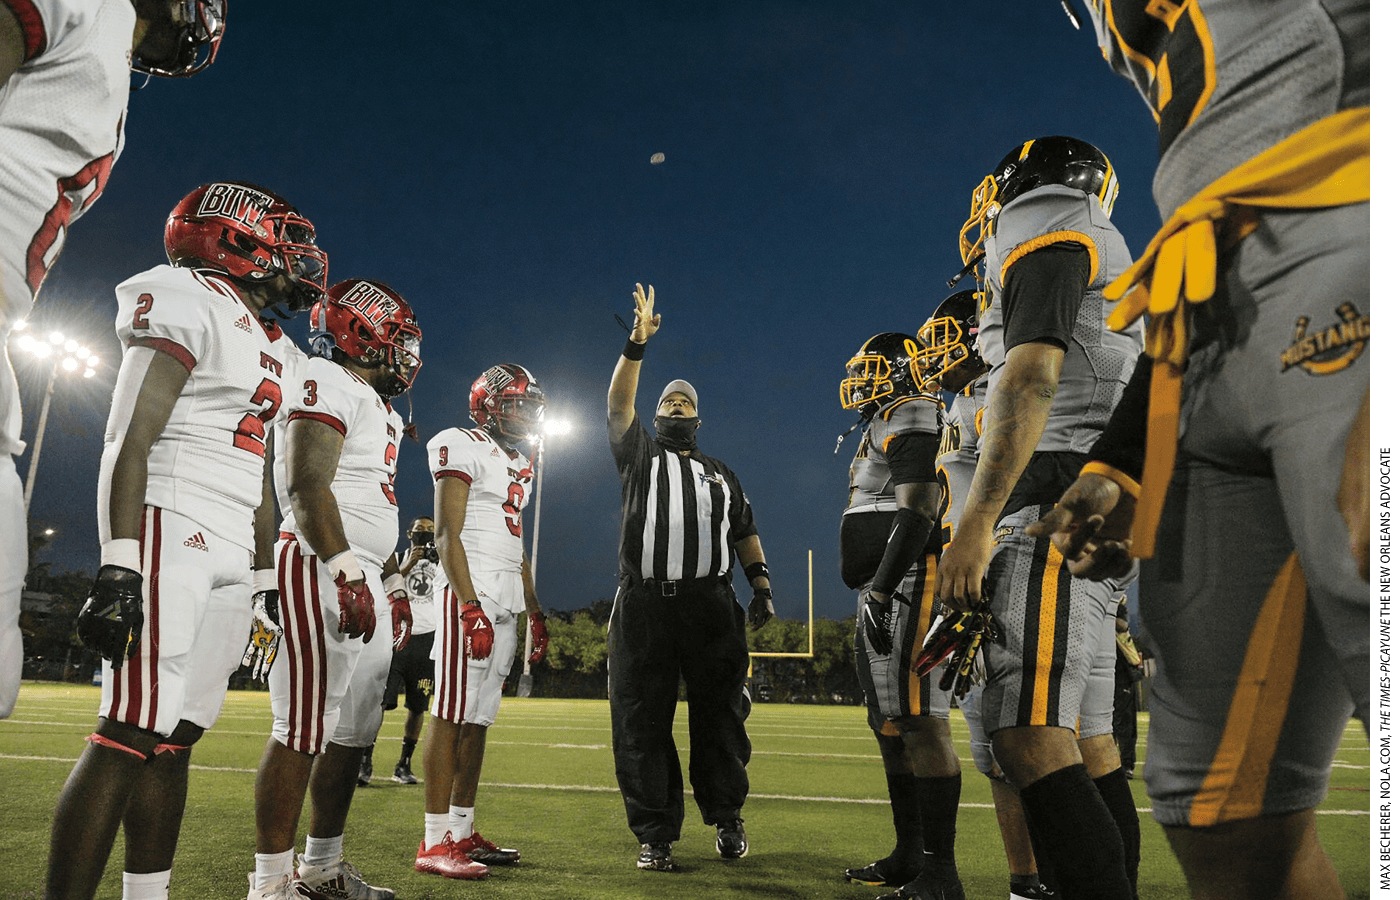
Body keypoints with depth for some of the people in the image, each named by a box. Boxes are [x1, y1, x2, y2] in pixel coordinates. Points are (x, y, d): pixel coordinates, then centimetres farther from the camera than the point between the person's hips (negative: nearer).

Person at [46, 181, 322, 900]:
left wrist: (267, 579, 21)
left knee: (176, 735, 9)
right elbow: (128, 441, -13)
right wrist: (118, 565, -20)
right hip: (169, 530, -9)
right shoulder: (188, 303, -4)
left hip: (230, 554, 9)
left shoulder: (273, 348, 22)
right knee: (130, 737, -10)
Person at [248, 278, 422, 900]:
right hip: (322, 570, -10)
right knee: (302, 731, -6)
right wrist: (348, 574, -24)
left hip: (365, 580, 10)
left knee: (351, 732, 13)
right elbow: (307, 486, -18)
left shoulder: (374, 404, 23)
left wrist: (394, 583, 25)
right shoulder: (327, 382, -7)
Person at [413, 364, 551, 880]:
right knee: (451, 714, -8)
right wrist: (471, 607, -20)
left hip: (507, 598, 9)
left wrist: (535, 614, 19)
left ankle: (462, 832, 15)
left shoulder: (519, 465, 21)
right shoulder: (462, 448, -5)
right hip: (469, 590, -8)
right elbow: (447, 535, -12)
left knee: (479, 717, 9)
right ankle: (435, 843, -4)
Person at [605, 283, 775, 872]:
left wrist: (761, 585, 4)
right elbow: (618, 405, 4)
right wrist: (637, 343, -5)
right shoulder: (639, 455, 18)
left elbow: (745, 534, 19)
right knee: (642, 724, -1)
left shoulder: (720, 474, 24)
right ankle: (655, 836, 8)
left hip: (710, 605, 2)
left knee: (720, 718, 4)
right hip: (643, 604, -1)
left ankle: (726, 818, 21)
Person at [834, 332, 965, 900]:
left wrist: (880, 591, -22)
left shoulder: (910, 418, -7)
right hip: (884, 593, 11)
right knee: (889, 723, 13)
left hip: (907, 583, -11)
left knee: (919, 722, -11)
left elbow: (916, 513, -18)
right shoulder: (885, 426, 25)